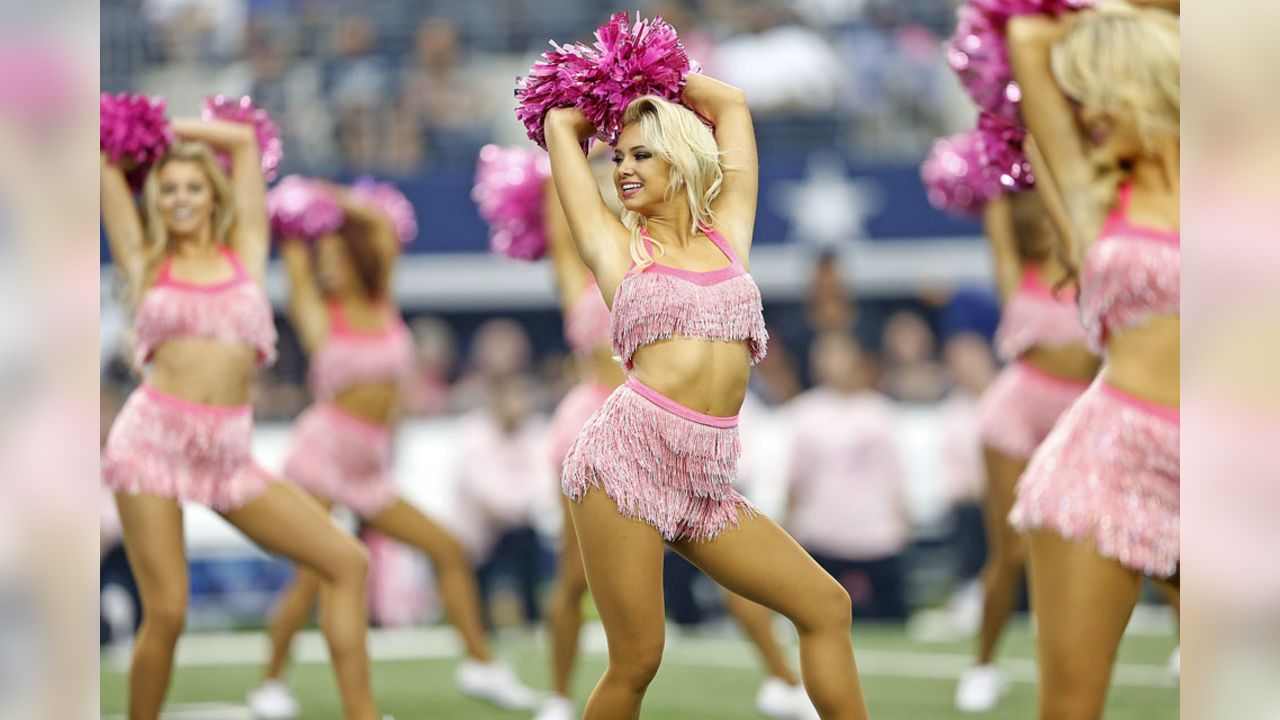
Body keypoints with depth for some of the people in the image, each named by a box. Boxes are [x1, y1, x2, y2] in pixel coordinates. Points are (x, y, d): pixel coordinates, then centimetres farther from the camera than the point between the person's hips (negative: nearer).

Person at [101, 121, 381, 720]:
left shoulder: (245, 251, 13)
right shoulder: (145, 260, 9)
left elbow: (243, 140, 15)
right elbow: (105, 160, 13)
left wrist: (174, 128, 25)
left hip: (228, 449, 3)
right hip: (154, 438, -3)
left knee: (347, 563, -5)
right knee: (166, 613, -10)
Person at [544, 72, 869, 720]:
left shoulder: (728, 231, 16)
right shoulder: (615, 245, 8)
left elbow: (731, 102, 21)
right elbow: (560, 123, 14)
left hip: (706, 474, 4)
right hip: (630, 453, -4)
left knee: (825, 605, 1)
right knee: (636, 662, -7)